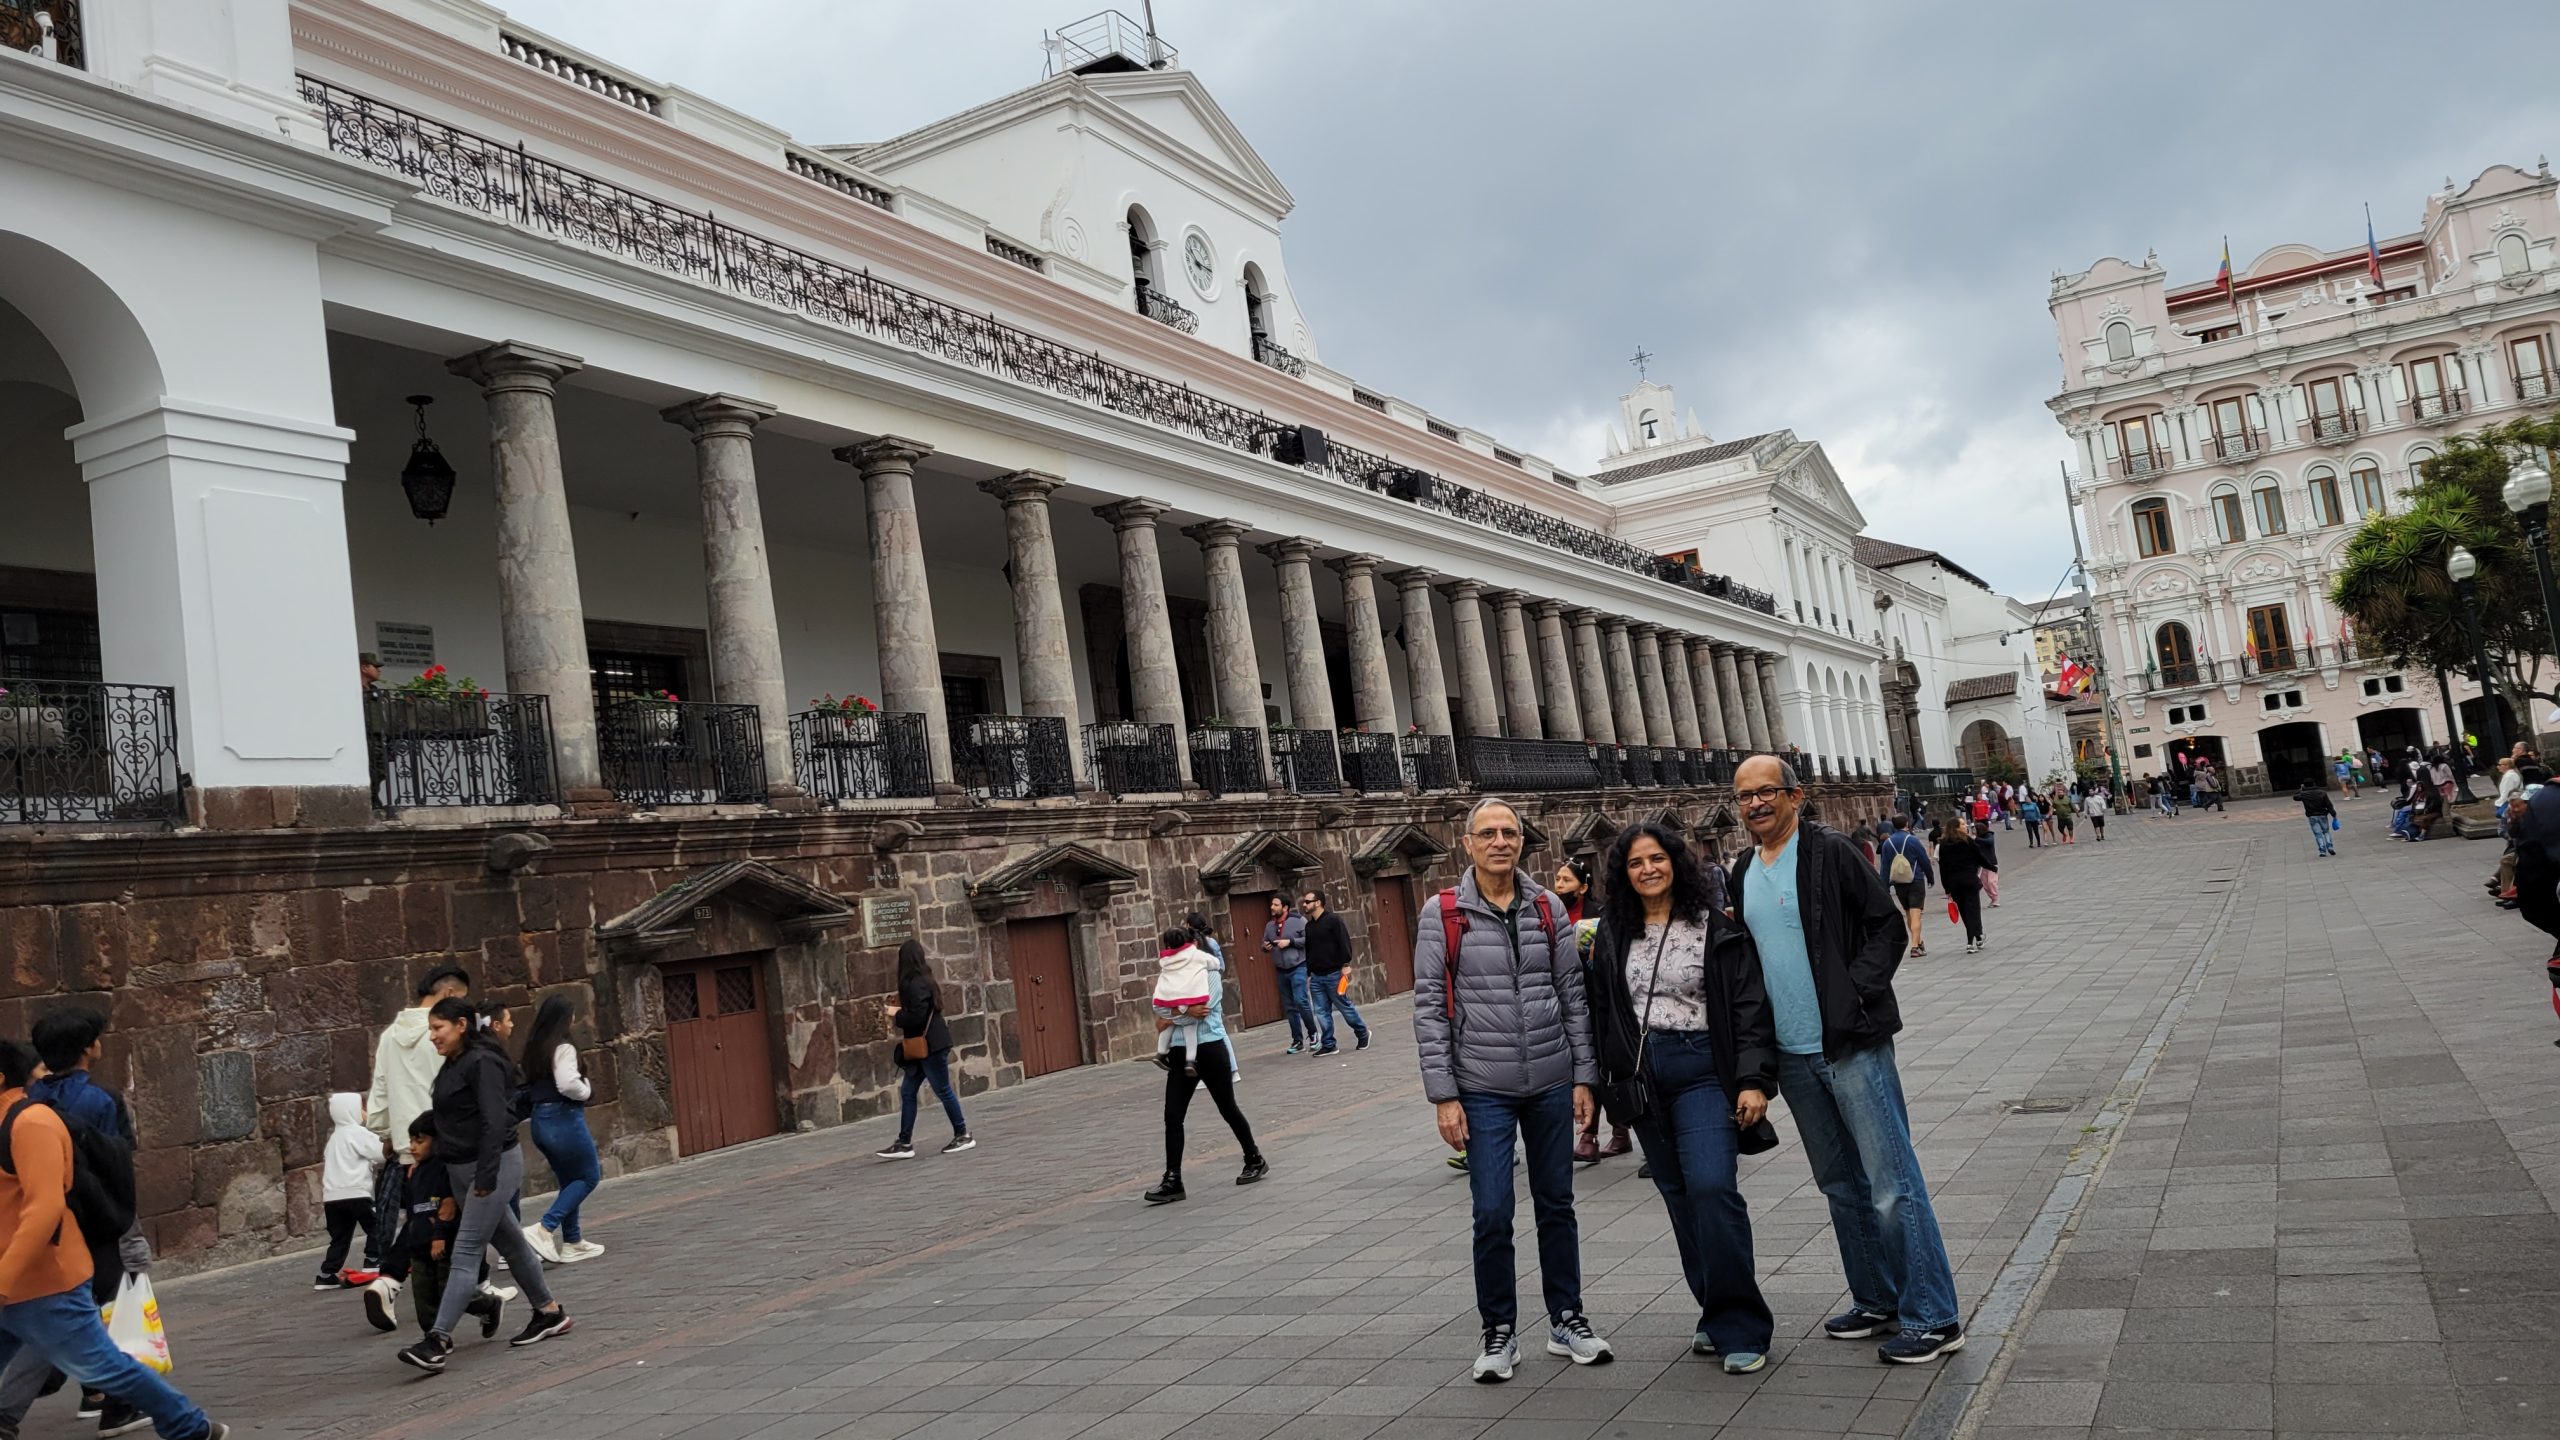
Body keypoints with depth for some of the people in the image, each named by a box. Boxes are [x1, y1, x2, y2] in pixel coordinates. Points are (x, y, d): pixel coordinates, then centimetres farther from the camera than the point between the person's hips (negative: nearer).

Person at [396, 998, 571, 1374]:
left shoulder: (482, 1063, -16)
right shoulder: (453, 1065, 13)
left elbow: (494, 1123, -22)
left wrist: (485, 1177, -24)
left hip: (493, 1166, -10)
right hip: (462, 1170, 10)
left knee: (465, 1253, -11)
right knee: (510, 1243, 15)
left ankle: (439, 1341, -13)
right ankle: (549, 1313, 26)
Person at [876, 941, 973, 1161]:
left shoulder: (916, 985, -18)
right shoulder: (922, 980, 11)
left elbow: (917, 1017, -24)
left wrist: (897, 1014, -9)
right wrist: (899, 1014, 5)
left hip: (931, 1046, -10)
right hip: (922, 1046, 10)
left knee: (943, 1090, 0)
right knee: (907, 1092, 8)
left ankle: (963, 1136, 11)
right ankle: (904, 1143, 10)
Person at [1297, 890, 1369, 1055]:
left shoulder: (1333, 920, -7)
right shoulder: (1309, 926, 15)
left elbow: (1344, 942, -13)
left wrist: (1345, 964, -20)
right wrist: (1308, 973, 17)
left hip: (1334, 973, -7)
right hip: (1316, 976, 7)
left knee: (1344, 1006, 1)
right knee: (1321, 1012, 4)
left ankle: (1363, 1033, 19)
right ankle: (1328, 1044, 10)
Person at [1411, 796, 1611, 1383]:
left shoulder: (1548, 907, 3)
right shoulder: (1442, 913, -5)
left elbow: (1573, 995, 7)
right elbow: (1429, 1008, -6)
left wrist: (1584, 1076, 3)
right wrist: (1443, 1095, -10)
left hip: (1552, 1083, 3)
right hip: (1482, 1088, -3)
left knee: (1557, 1204, 13)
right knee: (1492, 1214, -1)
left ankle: (1566, 1320, 29)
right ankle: (1498, 1334, 17)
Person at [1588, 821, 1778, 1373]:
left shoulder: (1715, 928, -2)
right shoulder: (1612, 934, 8)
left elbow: (1749, 1006, -5)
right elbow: (1600, 1011, 11)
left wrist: (1754, 1079, -12)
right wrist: (1595, 1079, 9)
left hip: (1703, 1069, -4)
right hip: (1642, 1076, 4)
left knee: (1711, 1186, -17)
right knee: (1679, 1195, 9)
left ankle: (1741, 1328, -7)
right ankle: (1715, 1314, 21)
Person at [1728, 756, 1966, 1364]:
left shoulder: (1830, 853, -8)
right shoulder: (1744, 873, 11)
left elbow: (1887, 924, -8)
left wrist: (1858, 992, -16)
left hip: (1851, 1045, -7)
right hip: (1792, 1056, 7)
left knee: (1892, 1185, -4)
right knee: (1841, 1185, 16)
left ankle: (1933, 1318, 3)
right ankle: (1876, 1300, 28)